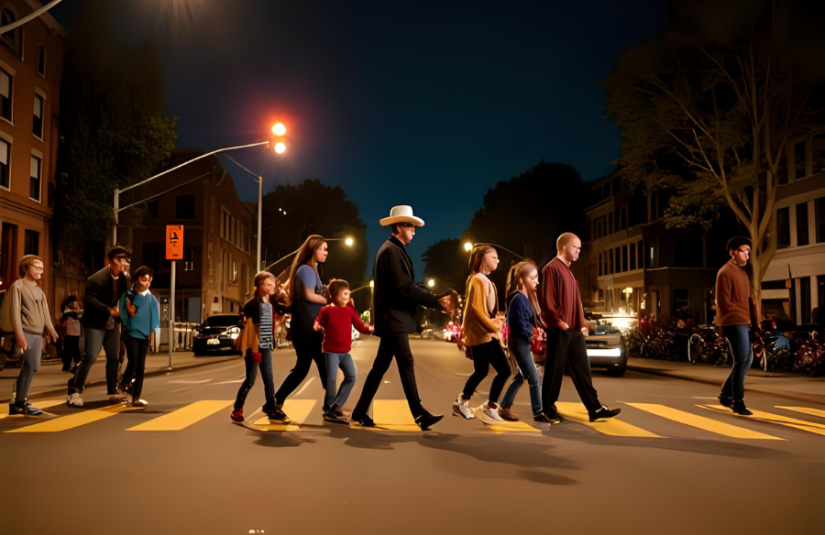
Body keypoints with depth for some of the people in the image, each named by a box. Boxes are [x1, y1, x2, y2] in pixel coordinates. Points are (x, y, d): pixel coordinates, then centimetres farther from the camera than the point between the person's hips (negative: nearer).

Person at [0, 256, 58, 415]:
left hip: (38, 334, 7)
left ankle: (19, 401, 13)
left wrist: (50, 329, 1)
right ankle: (19, 402, -3)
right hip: (25, 333, -7)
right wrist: (19, 334, -19)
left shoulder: (39, 290, 20)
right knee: (27, 367, -10)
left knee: (33, 367, 6)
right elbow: (15, 311, -11)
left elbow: (44, 312, 15)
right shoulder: (18, 286, -3)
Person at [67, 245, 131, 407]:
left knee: (113, 358, 10)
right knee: (90, 357, -10)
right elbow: (89, 299, -23)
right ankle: (74, 392, 0)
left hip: (112, 323, 7)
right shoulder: (98, 278, -18)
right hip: (95, 323, -7)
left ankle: (113, 392, 19)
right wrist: (109, 310, -25)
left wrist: (125, 276, -10)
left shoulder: (123, 277, 4)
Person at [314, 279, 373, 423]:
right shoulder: (326, 310, -5)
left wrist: (371, 329, -15)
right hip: (331, 351, -5)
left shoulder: (350, 311, 6)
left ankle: (336, 406, 11)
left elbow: (361, 327, 3)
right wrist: (317, 326, -20)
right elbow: (318, 322, 3)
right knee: (332, 379, -9)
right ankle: (328, 409, 10)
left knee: (352, 376, 1)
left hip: (344, 352, 5)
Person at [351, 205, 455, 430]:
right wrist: (437, 302, -18)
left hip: (392, 319, 10)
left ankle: (360, 412, 18)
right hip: (393, 318, -10)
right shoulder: (391, 250, -13)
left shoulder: (395, 250, 19)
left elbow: (410, 285, 16)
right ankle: (419, 414, -7)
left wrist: (438, 298, 5)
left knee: (381, 365, 12)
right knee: (406, 363, -9)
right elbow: (405, 287, -21)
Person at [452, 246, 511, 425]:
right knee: (482, 371, -4)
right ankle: (462, 402, 15)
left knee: (504, 370, 4)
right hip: (480, 334, -9)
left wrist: (497, 323, 4)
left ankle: (490, 407, 10)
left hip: (490, 334, 9)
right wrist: (492, 326, -19)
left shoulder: (487, 281, 18)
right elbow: (475, 308, -20)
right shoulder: (478, 280, -11)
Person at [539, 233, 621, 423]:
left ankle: (595, 408, 10)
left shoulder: (568, 271, 19)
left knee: (582, 369, 8)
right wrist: (558, 320, -20)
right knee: (554, 370, 0)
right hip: (559, 329, -9)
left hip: (574, 329, 9)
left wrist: (581, 324, 15)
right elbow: (546, 299, -17)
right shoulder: (552, 268, -10)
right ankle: (548, 409, 11)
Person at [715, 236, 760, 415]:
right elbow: (724, 302, -14)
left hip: (743, 322, 9)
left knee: (747, 359, 13)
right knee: (741, 361, -7)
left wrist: (753, 319, 8)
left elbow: (747, 298, 19)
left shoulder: (743, 271, 17)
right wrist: (741, 314, -12)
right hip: (733, 322, -9)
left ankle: (726, 394, 24)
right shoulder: (725, 272, -10)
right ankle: (738, 402, 2)